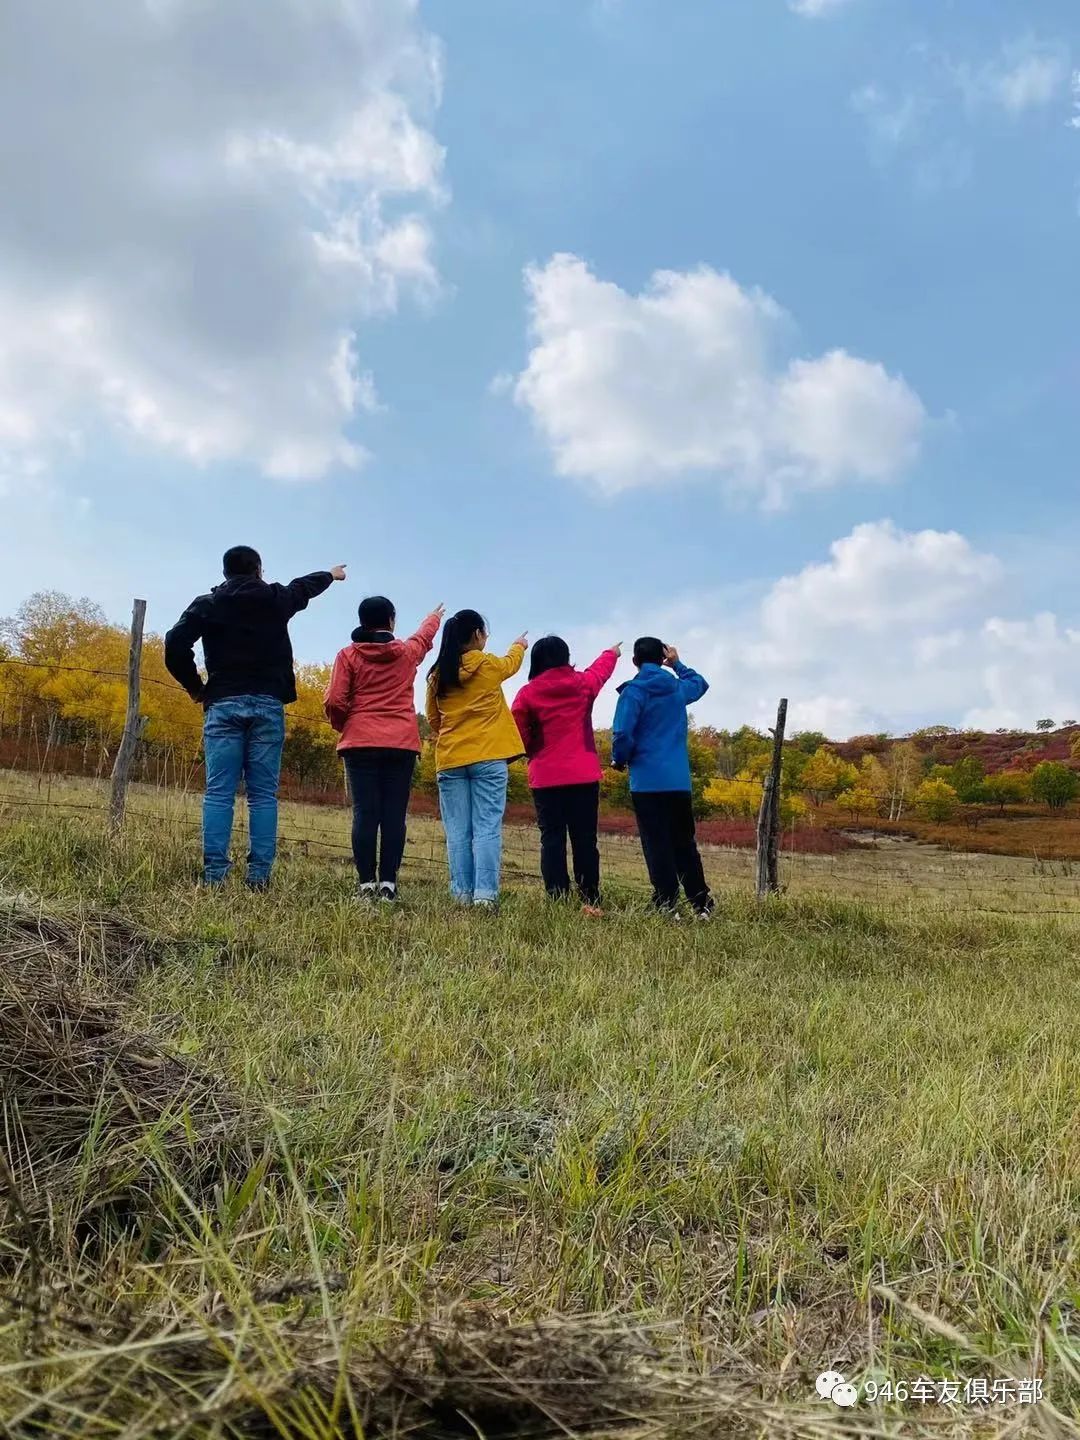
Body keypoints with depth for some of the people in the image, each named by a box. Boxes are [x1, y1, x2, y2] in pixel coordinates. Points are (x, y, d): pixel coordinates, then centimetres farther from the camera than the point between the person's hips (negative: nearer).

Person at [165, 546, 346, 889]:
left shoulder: (207, 604, 5)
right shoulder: (276, 599, 8)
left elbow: (175, 645, -6)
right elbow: (306, 585, 30)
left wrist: (195, 687, 8)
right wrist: (331, 574, 51)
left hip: (223, 705, 0)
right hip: (267, 705, 0)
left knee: (219, 792, -1)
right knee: (263, 794, 2)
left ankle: (214, 875, -6)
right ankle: (259, 876, -2)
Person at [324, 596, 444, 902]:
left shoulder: (348, 655, 2)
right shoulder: (407, 652, 7)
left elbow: (335, 702, -5)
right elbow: (425, 635, 30)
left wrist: (342, 725, 16)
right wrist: (435, 616, 52)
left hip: (361, 743, 0)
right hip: (402, 744, 1)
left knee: (364, 813, -2)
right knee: (394, 815, 0)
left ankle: (366, 883, -4)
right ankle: (388, 882, -3)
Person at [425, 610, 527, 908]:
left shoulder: (438, 674, 7)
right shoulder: (489, 666, -1)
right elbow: (511, 663, 23)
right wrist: (519, 646, 44)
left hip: (450, 760, 3)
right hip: (488, 758, -3)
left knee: (458, 832, 4)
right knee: (487, 828, -5)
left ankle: (462, 895, 1)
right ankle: (485, 894, -12)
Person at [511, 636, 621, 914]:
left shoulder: (527, 694, -4)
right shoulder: (582, 684, 2)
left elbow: (518, 738, -3)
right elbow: (600, 669, 25)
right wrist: (612, 653, 46)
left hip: (545, 779, -1)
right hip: (583, 776, 1)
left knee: (552, 840, 2)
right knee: (585, 840, 7)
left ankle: (557, 900, -2)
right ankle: (590, 900, 7)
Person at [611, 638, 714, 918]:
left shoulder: (634, 691, -8)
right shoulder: (678, 688, 9)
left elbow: (622, 734, -17)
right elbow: (700, 683, 34)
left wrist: (619, 760, 1)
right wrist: (677, 664, 37)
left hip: (647, 781, -5)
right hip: (679, 780, 5)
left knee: (657, 845, -1)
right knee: (685, 843, 14)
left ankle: (667, 905, -2)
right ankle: (702, 903, 14)